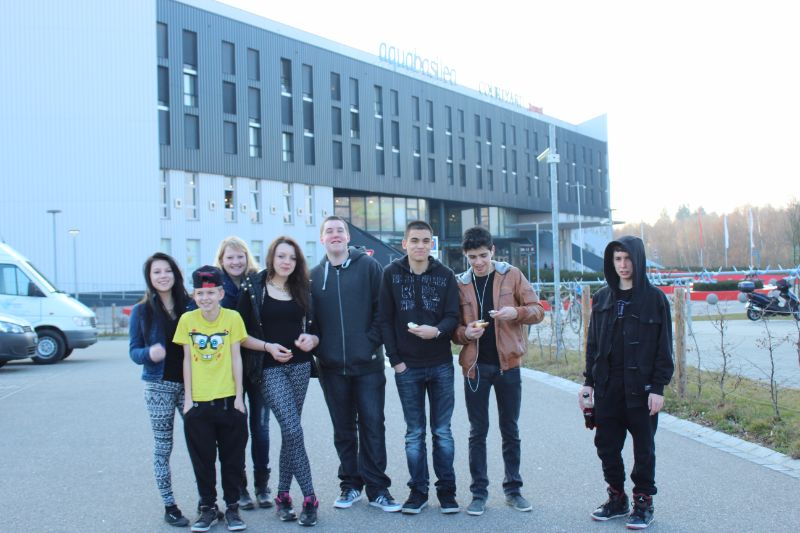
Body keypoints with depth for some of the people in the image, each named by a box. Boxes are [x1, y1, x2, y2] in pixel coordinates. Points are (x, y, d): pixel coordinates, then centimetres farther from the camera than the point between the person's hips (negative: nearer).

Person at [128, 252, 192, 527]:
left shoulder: (188, 306, 5)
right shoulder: (141, 311, 1)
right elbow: (134, 351, 0)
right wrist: (149, 353, -22)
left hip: (189, 383, 2)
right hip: (159, 385, -1)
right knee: (162, 447, 3)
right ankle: (169, 506, 12)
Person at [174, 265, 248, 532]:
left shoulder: (232, 317, -5)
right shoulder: (187, 319, -2)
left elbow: (236, 357, -2)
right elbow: (187, 359, 2)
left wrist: (239, 396, -3)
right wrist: (188, 397, -1)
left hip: (228, 400, -1)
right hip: (198, 402, 1)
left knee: (233, 458, 7)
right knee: (202, 459, 9)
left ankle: (232, 507, 20)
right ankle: (208, 507, 23)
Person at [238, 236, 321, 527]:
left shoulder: (302, 290, 11)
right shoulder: (253, 290, -1)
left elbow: (314, 330, 14)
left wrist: (311, 339, -7)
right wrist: (268, 346, -14)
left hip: (299, 366, 4)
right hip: (270, 369, -4)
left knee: (289, 430, 4)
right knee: (293, 429, -13)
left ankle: (283, 496, 15)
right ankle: (309, 498, -6)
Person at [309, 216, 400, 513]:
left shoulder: (368, 266, 0)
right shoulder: (314, 276, 8)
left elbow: (382, 308, -3)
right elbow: (309, 318, 11)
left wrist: (372, 341, -10)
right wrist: (317, 345, -3)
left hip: (367, 363, -2)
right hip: (332, 366, 3)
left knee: (372, 426, -1)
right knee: (343, 429, 11)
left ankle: (377, 489, 8)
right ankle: (350, 485, 22)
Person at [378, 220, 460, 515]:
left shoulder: (445, 275, -1)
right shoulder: (392, 273, -1)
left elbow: (452, 317, -3)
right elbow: (385, 319, 0)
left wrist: (437, 331, -25)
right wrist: (395, 360, -5)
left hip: (441, 365, 0)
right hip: (407, 367, 0)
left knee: (442, 432, 7)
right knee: (414, 433, 7)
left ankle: (446, 490, 17)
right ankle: (418, 490, 17)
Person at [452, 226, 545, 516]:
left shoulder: (512, 276, 0)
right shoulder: (460, 284, 3)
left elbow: (538, 310, -2)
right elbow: (454, 326, 6)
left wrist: (516, 312, -22)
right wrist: (465, 332, -17)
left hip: (507, 364, 0)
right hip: (475, 365, 1)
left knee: (510, 430, 9)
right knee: (478, 432, 6)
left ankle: (513, 489, 21)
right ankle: (479, 491, 15)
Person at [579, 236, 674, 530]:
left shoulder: (654, 298, -5)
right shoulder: (602, 298, 7)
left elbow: (663, 347, -6)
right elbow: (593, 342, 11)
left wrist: (658, 387, -11)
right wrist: (588, 381, 7)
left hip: (641, 387, -4)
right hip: (607, 387, 4)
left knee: (643, 447, 6)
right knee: (606, 444, 9)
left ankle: (643, 502, 19)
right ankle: (617, 498, 24)